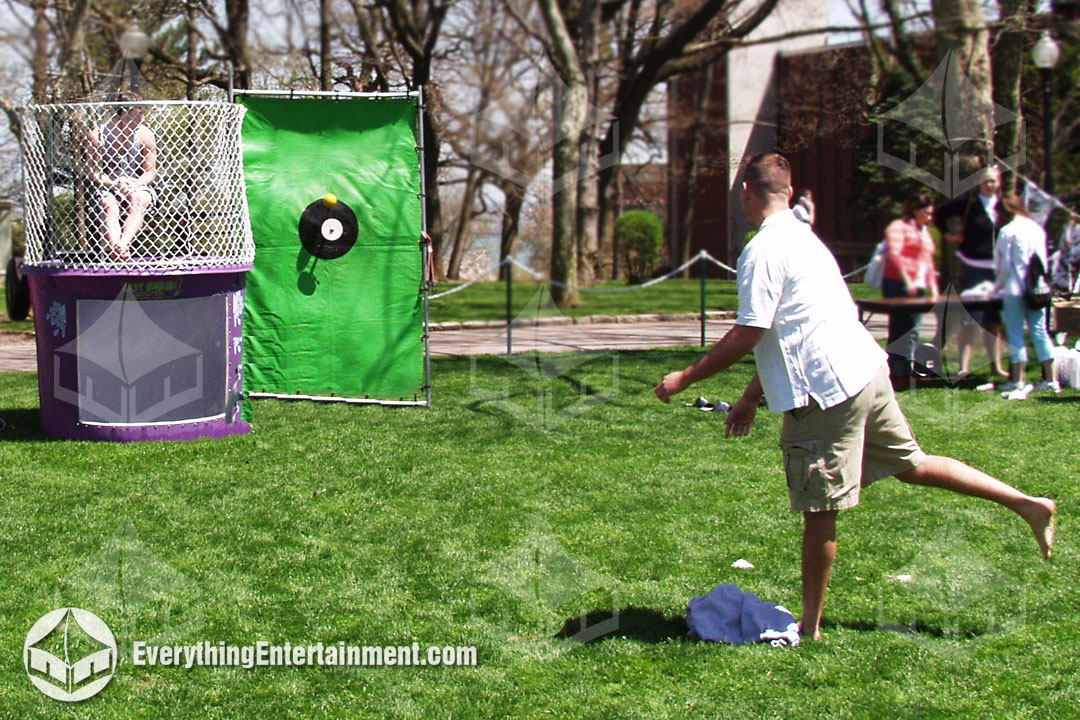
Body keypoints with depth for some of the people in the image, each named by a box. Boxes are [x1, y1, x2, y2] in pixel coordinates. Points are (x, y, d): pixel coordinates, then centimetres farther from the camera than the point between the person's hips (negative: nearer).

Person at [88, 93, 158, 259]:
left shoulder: (145, 135, 1)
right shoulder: (98, 135, -4)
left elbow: (151, 171, 1)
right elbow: (94, 172, -4)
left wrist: (134, 186, -19)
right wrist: (114, 184, -22)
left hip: (139, 186, 1)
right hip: (108, 188, -1)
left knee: (138, 202, -34)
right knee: (110, 207, -34)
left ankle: (123, 243, -57)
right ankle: (116, 247, -59)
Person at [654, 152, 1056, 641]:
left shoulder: (763, 250, -13)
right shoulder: (802, 238, 18)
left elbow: (749, 335, -17)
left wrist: (686, 378, -8)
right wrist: (751, 397, 27)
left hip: (826, 392, -9)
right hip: (865, 371, 9)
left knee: (819, 513, 0)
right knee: (911, 465, 22)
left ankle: (810, 628, 9)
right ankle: (1028, 504, 24)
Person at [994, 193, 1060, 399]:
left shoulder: (1007, 231, -10)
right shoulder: (1037, 229, 7)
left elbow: (1004, 266, -10)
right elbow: (1043, 261, 10)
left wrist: (998, 286, 5)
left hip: (1014, 289, -6)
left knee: (1016, 335, 0)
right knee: (1040, 331, 9)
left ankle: (1017, 381, 0)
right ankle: (1051, 379, 9)